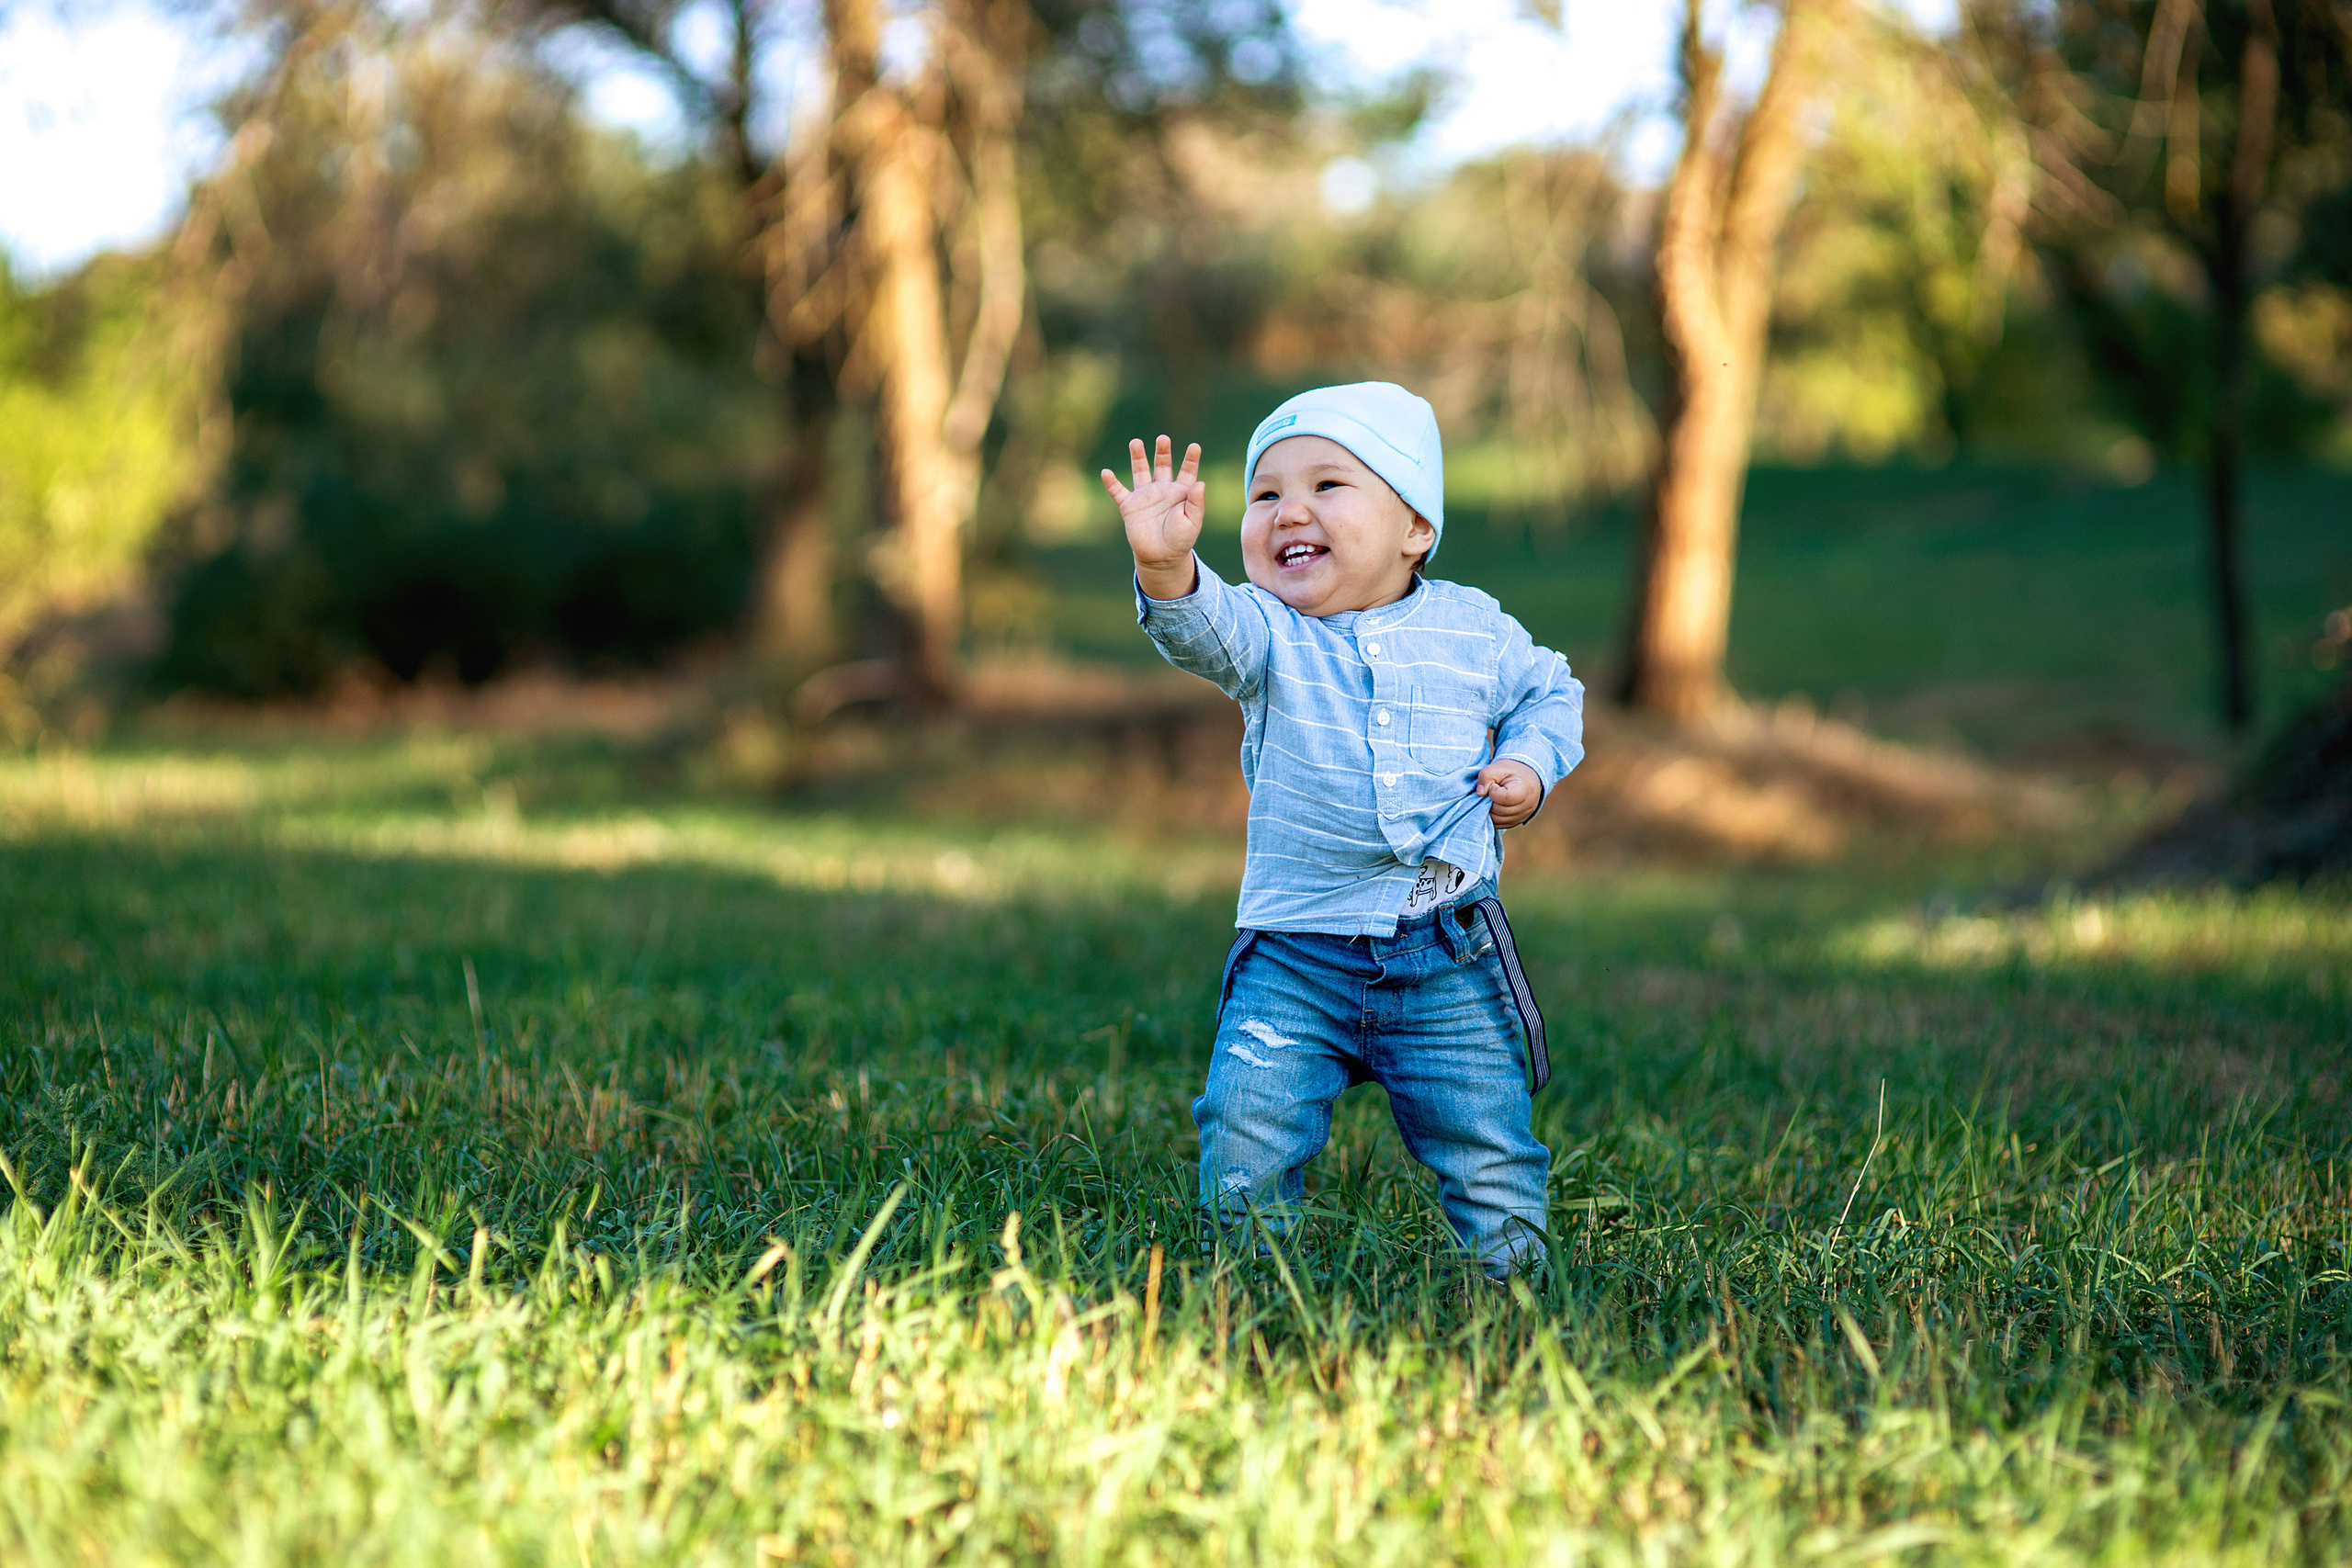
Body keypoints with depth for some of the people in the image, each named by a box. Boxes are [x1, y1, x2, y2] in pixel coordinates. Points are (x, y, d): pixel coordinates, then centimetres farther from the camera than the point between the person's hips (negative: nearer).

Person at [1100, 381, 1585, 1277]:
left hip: (1449, 958, 1)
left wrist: (1529, 766, 2)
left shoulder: (1473, 627, 5)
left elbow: (1550, 693, 22)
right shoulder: (1268, 636, -1)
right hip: (1295, 956, 0)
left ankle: (1512, 1272, 22)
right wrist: (1166, 568, -45)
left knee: (1489, 1152, 0)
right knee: (1246, 1148, -9)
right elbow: (1202, 628, -23)